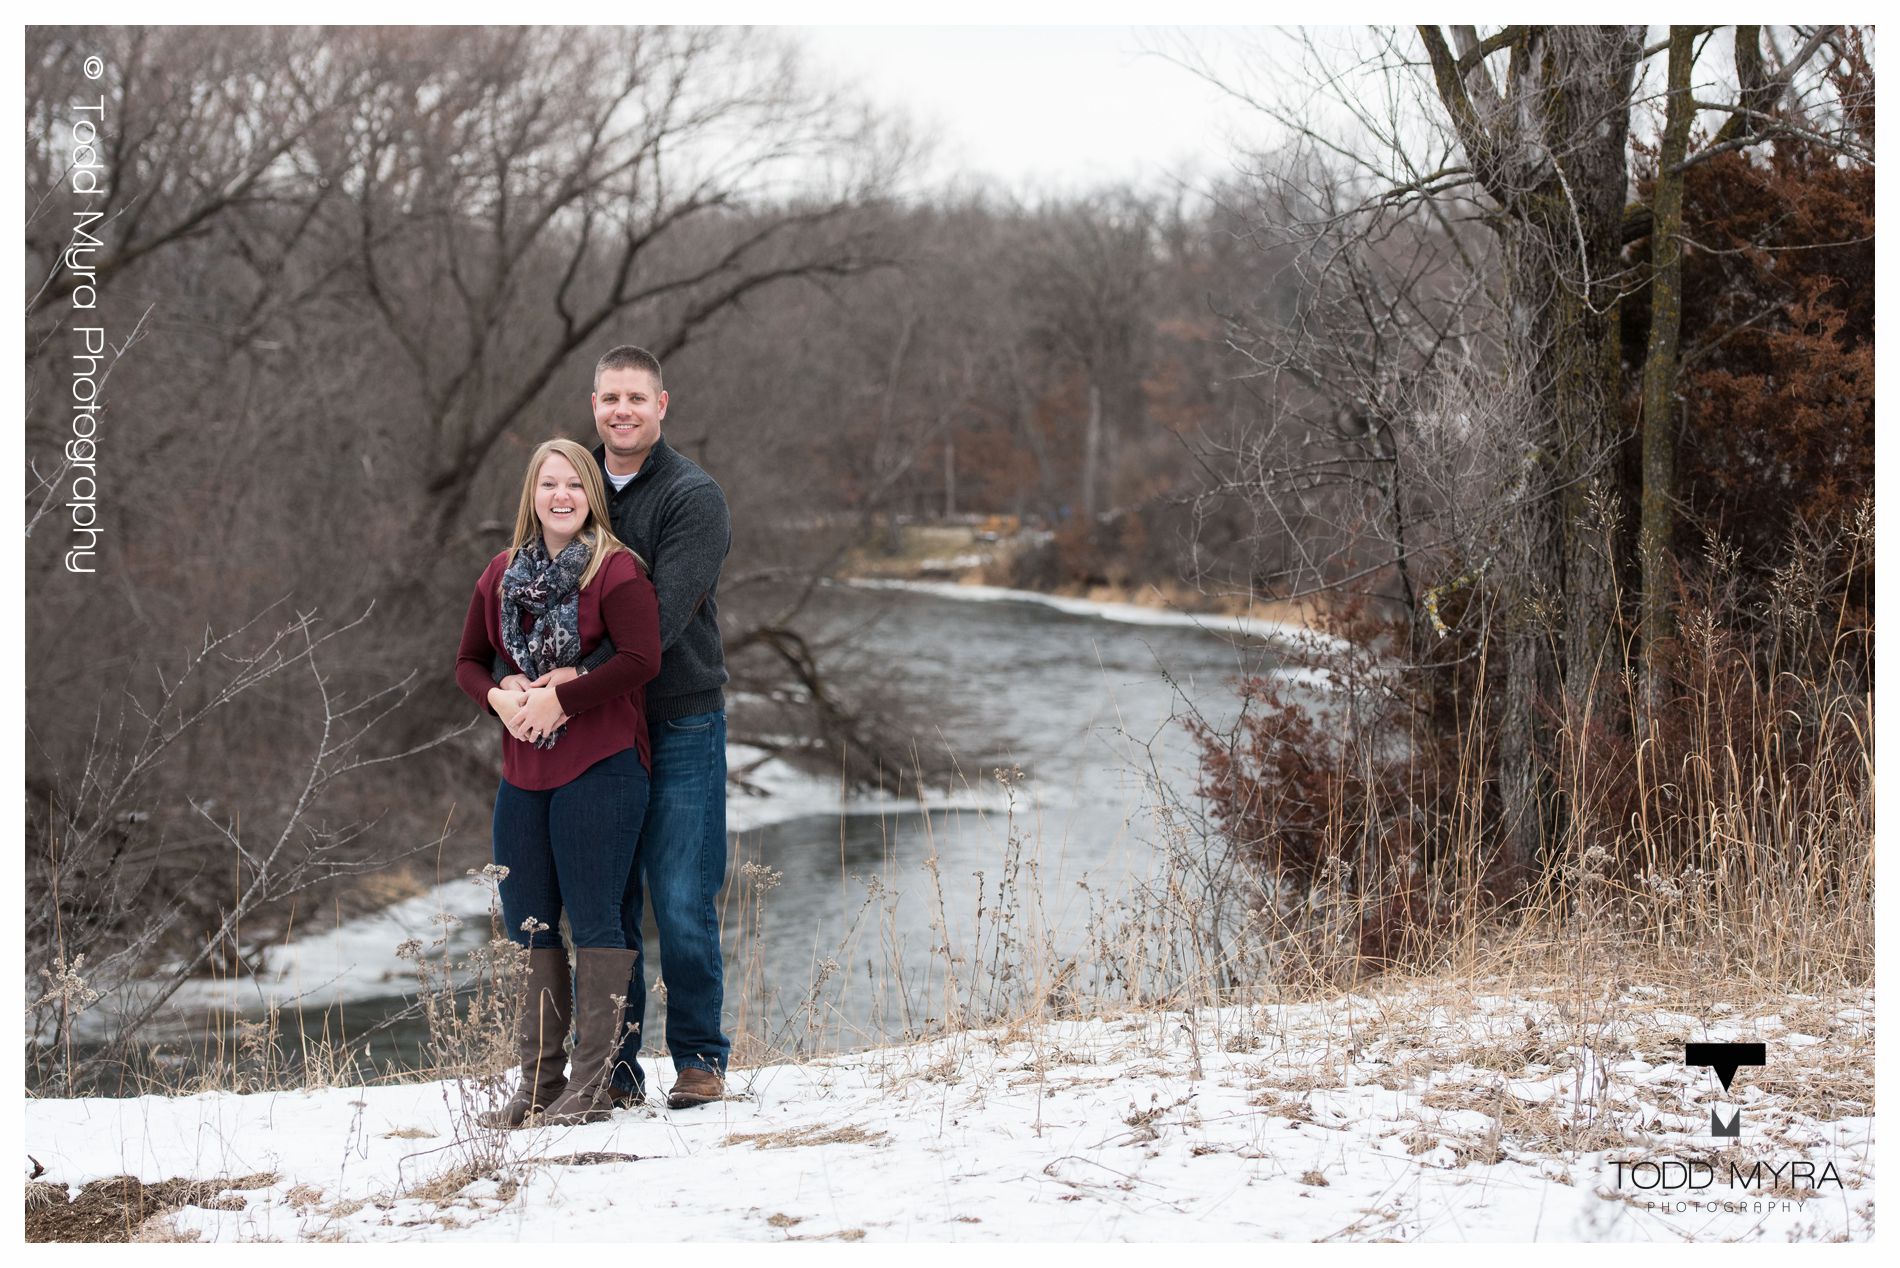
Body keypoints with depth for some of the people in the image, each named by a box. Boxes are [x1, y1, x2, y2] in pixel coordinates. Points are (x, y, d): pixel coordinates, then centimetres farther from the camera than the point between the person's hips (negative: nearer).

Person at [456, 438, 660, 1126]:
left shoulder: (615, 570, -6)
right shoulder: (503, 574, 12)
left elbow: (641, 658, -17)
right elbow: (469, 661, 18)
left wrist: (561, 698, -18)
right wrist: (498, 698, -4)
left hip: (599, 767, -7)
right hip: (523, 772, 7)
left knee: (594, 919, -5)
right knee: (529, 924, 10)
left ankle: (593, 1083, 0)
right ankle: (538, 1082, 20)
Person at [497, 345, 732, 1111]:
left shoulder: (692, 496, -6)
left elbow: (665, 612, -18)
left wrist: (585, 675, -29)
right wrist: (511, 675, -14)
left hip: (681, 724, -4)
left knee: (682, 905, -4)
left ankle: (699, 1060, 10)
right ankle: (614, 1067, 14)